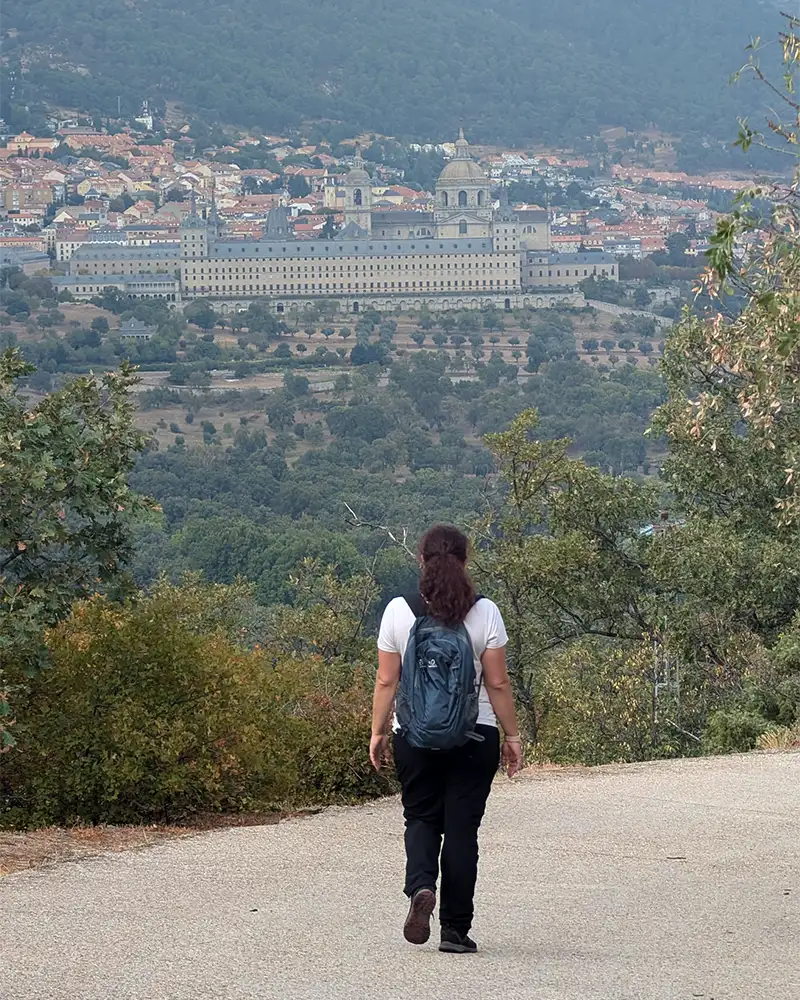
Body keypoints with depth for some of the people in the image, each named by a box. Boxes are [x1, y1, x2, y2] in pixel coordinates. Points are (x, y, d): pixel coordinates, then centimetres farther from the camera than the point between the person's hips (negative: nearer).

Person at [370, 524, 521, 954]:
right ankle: (455, 928, 6)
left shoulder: (399, 610, -3)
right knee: (462, 826, 5)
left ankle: (421, 887, -13)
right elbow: (498, 683, -4)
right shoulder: (484, 612, -5)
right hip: (474, 735, -1)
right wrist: (511, 734, 5)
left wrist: (378, 731, 9)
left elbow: (386, 681, -1)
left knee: (421, 818, 15)